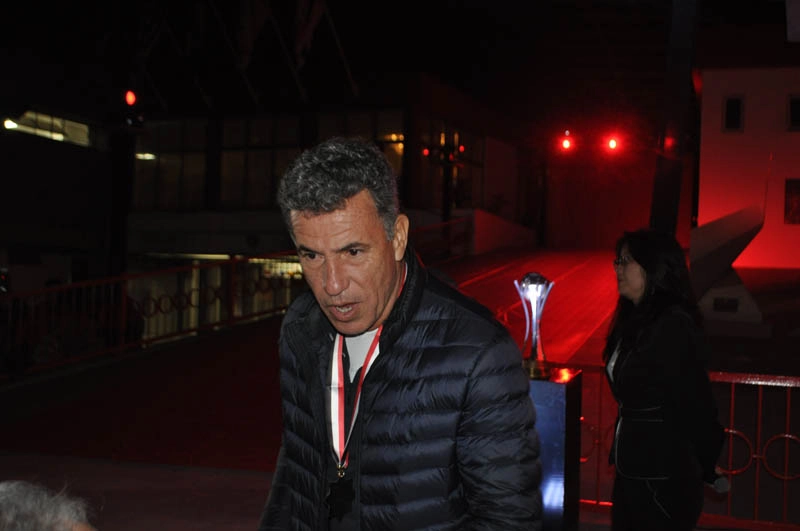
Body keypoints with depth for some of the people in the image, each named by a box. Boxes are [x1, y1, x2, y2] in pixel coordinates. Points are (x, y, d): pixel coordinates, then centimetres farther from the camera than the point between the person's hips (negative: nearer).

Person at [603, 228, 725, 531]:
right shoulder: (635, 320, 9)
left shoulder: (674, 326, -20)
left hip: (664, 480, -8)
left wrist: (706, 469, -7)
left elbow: (695, 405, -17)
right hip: (631, 472, 9)